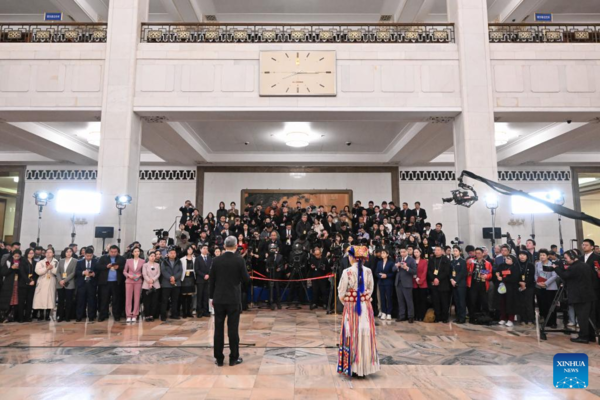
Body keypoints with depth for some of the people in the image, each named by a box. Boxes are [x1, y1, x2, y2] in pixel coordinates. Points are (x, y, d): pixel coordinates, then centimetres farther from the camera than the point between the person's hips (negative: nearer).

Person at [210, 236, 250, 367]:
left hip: (219, 299, 3)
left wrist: (212, 297, 14)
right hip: (234, 299, -2)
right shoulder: (239, 260, -8)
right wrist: (246, 275, 15)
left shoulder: (216, 260, 1)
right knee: (233, 329, 3)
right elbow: (246, 280, -7)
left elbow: (211, 280, 5)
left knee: (218, 329, 8)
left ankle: (219, 358, 14)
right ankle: (234, 358, 11)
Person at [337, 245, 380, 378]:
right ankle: (365, 366, 20)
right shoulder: (368, 271, -2)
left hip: (351, 307, -3)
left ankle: (353, 367, 13)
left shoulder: (347, 272, -13)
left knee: (352, 336, 7)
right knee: (365, 335, 11)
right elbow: (370, 290, 5)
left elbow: (341, 293, -8)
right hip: (366, 307, 3)